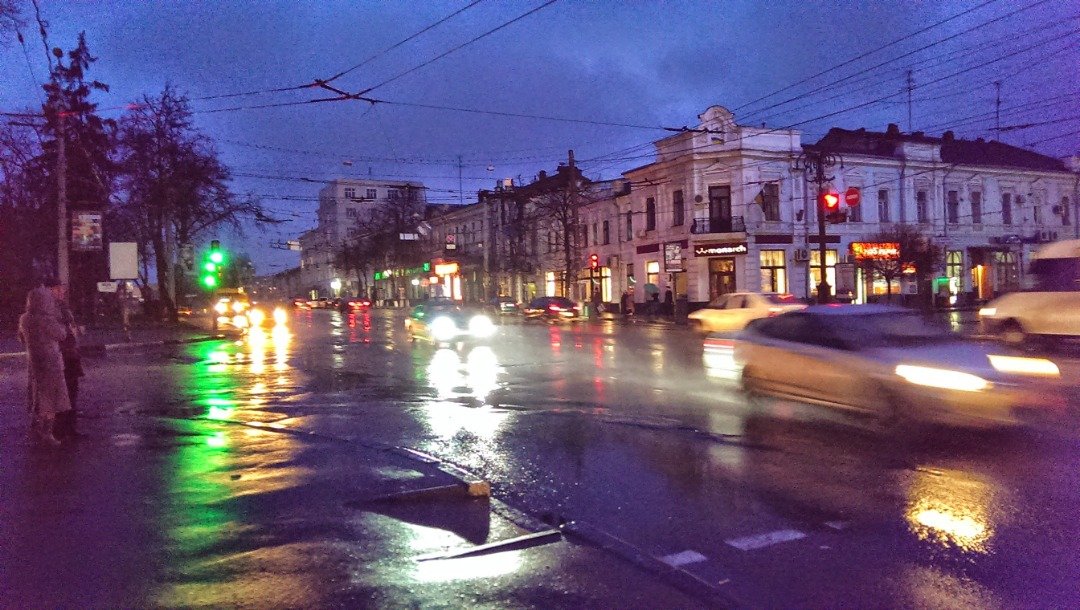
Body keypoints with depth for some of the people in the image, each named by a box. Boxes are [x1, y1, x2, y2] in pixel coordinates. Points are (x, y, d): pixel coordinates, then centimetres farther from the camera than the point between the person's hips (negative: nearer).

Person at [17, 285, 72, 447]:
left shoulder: (24, 319, 1)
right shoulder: (46, 320, -21)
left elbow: (22, 339, 14)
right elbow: (62, 334, -10)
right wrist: (57, 317, -2)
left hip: (33, 362, 7)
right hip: (49, 362, -7)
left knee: (37, 395, 20)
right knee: (51, 397, 1)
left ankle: (36, 427, 29)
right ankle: (47, 433, 3)